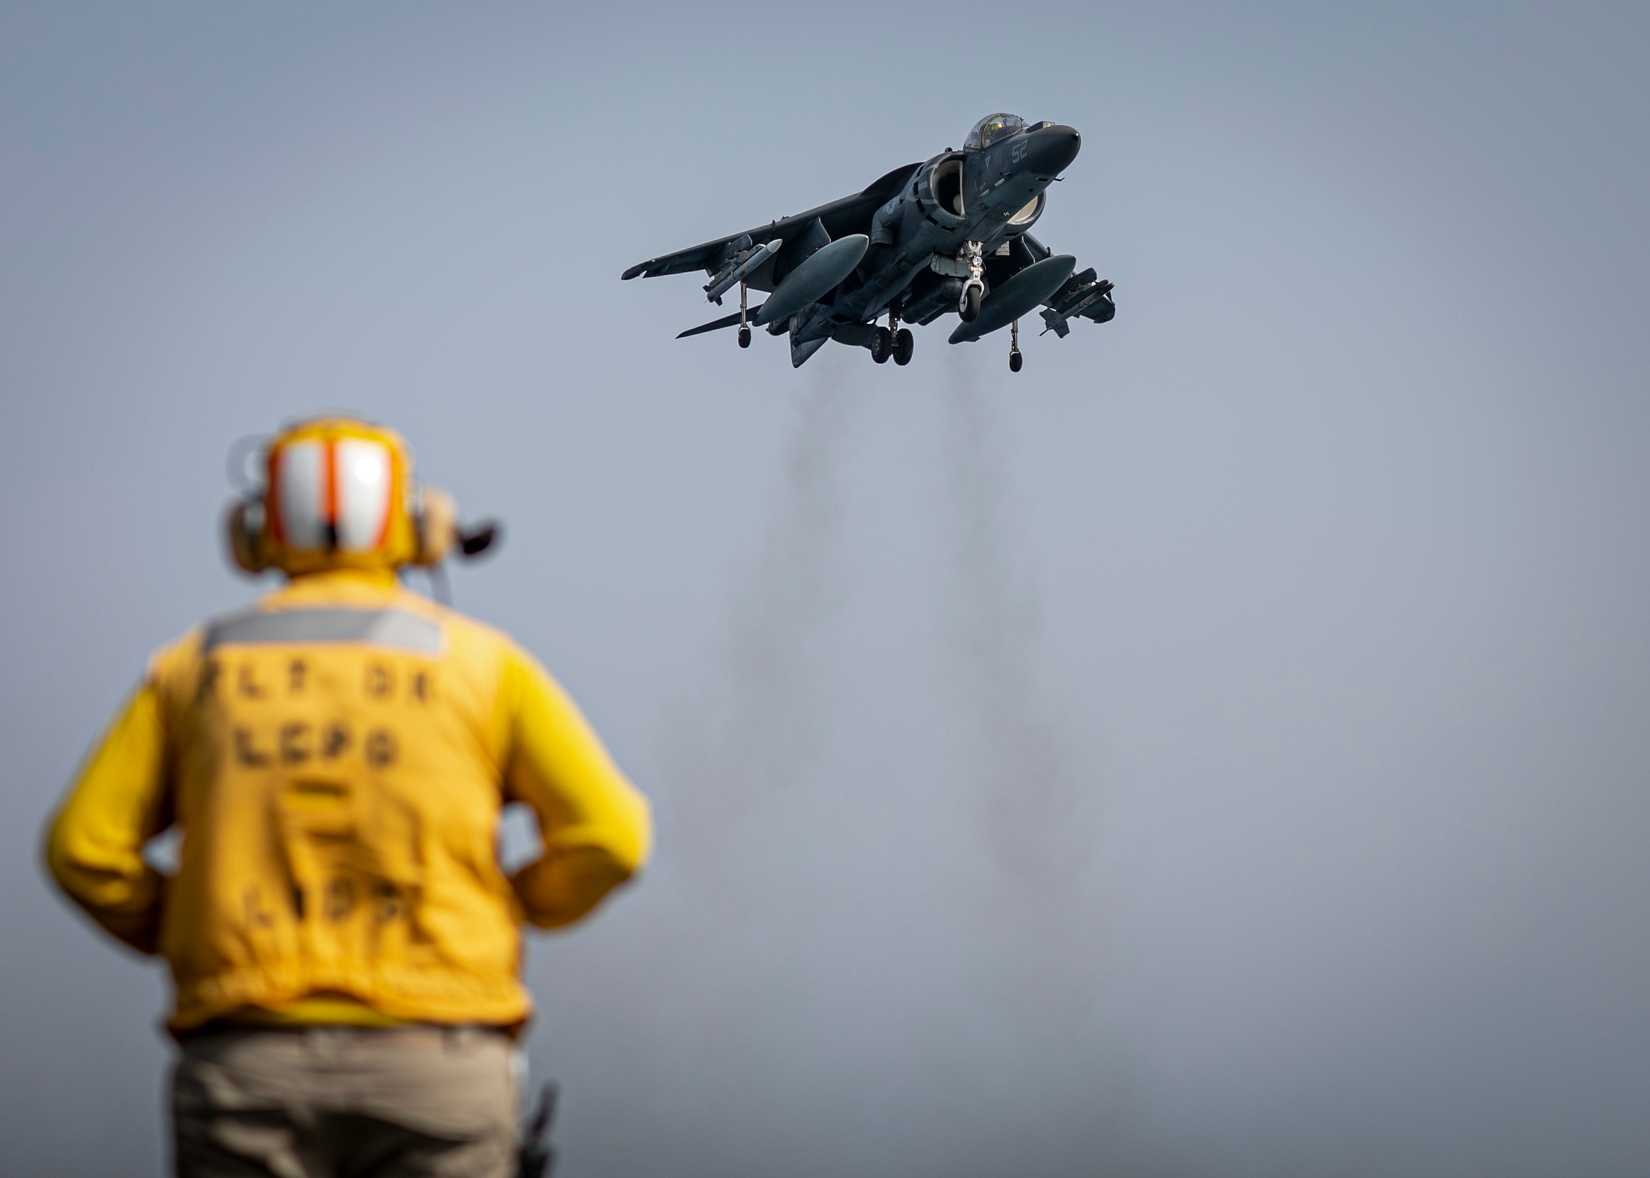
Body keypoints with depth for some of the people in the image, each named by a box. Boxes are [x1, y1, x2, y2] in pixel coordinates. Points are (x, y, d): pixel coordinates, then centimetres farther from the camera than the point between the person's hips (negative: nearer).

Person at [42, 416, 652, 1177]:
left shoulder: (198, 666, 11)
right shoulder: (479, 662, 7)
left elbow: (85, 848, 2)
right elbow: (609, 836, -2)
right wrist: (526, 904, 20)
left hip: (249, 1059, 1)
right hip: (433, 1064, -1)